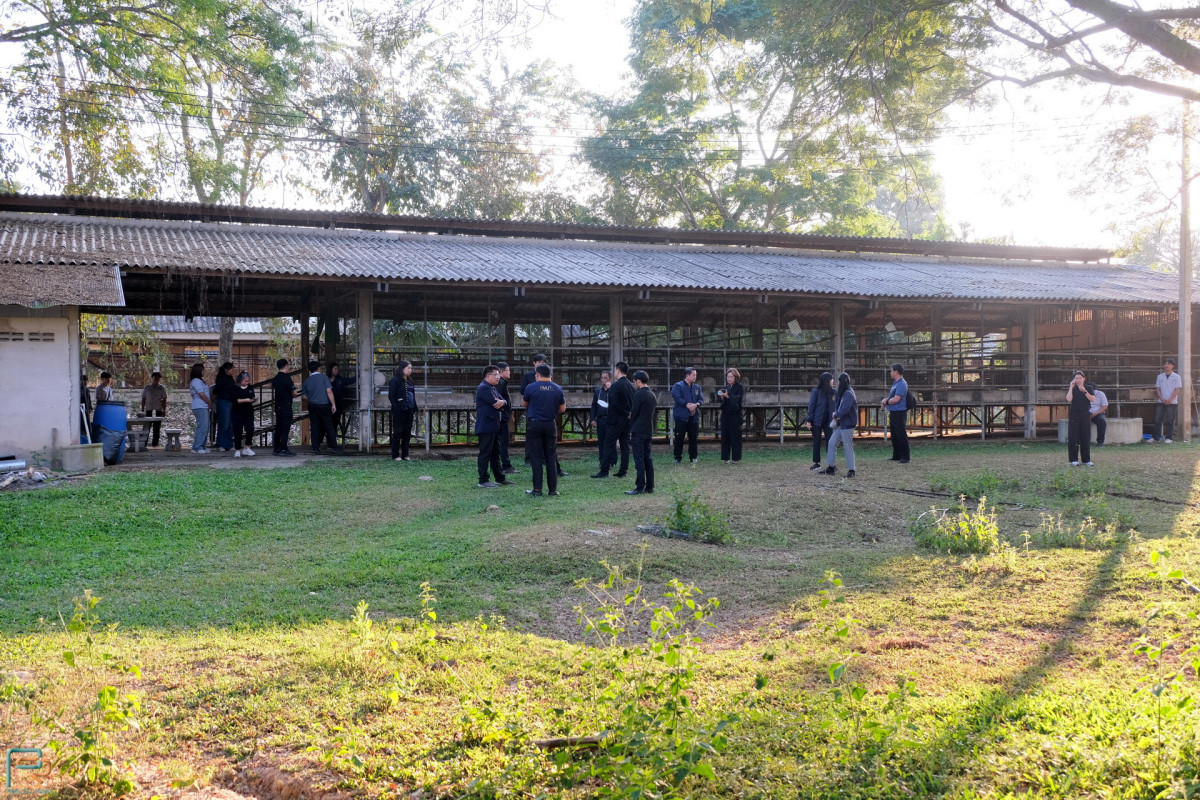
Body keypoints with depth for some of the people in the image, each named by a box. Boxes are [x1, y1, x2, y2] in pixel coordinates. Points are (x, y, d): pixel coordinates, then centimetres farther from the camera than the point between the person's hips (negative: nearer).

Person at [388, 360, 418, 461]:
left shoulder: (409, 382, 16)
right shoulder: (395, 381, -7)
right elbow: (391, 396, -11)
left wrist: (414, 409, 14)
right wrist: (396, 408, -17)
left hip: (409, 411, 7)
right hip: (399, 412, -7)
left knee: (407, 433, 8)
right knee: (398, 433, -2)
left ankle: (405, 455, 15)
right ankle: (395, 455, 3)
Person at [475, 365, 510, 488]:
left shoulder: (492, 388, 19)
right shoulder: (484, 388, -14)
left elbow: (504, 402, 11)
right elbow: (495, 403, -21)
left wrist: (501, 402, -13)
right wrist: (500, 402, 1)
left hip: (493, 426, 10)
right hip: (485, 426, -10)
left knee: (495, 453, 15)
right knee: (485, 453, -6)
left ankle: (500, 478, 22)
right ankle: (483, 481, -2)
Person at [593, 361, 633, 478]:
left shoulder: (616, 385, -14)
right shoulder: (631, 385, 9)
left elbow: (613, 404, -19)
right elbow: (634, 403, 11)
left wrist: (611, 420, -12)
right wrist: (629, 414, 12)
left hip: (618, 420, -7)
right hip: (628, 420, 7)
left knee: (609, 443, -3)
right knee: (625, 444, 10)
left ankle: (604, 471, -4)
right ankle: (623, 471, 11)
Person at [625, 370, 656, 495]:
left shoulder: (638, 394, -13)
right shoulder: (652, 395, 12)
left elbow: (634, 413, -11)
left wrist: (630, 431, -2)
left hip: (638, 432, -8)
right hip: (649, 431, 8)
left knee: (639, 460, -7)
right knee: (647, 459, 11)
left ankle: (640, 487, -7)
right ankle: (649, 487, 13)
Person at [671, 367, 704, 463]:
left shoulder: (697, 387, 14)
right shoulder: (678, 386, -3)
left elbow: (701, 399, 7)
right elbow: (677, 398, -15)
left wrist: (696, 404, -15)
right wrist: (687, 405, -22)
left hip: (694, 416, 5)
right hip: (681, 416, -5)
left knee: (694, 437, 7)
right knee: (679, 437, -1)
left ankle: (693, 457, 17)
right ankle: (678, 457, 7)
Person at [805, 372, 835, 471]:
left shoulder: (833, 392, 3)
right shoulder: (816, 391, -7)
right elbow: (811, 406, -6)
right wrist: (809, 420, -9)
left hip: (828, 421, 2)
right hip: (817, 421, -2)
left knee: (830, 442, 0)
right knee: (816, 442, 6)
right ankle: (816, 463, 14)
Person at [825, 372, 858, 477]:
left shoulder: (848, 394, -18)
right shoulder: (843, 393, 13)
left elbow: (844, 410, -25)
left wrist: (836, 415, -8)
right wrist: (837, 416, 3)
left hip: (847, 425, -10)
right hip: (841, 424, 10)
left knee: (848, 447, -3)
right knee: (832, 443, 9)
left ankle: (851, 470, 5)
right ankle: (830, 466, 14)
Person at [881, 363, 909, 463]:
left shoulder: (902, 384, -16)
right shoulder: (895, 383, 16)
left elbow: (896, 399, -21)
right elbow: (891, 395, 24)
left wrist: (886, 402, -5)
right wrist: (886, 399, 3)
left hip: (899, 413, -10)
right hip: (893, 413, 10)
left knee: (901, 435, -7)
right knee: (894, 435, 15)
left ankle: (905, 457, -3)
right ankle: (896, 456, 24)